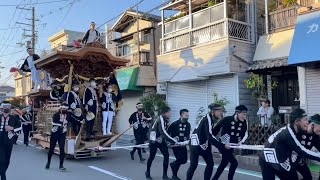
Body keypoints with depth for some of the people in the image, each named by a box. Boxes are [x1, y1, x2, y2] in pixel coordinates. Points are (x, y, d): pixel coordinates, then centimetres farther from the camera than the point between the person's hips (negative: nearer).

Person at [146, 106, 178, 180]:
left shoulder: (166, 120, -2)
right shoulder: (160, 120, -26)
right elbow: (164, 133, -33)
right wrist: (174, 141, -34)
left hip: (161, 140, 7)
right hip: (154, 141, -7)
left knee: (166, 155, -3)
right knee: (152, 156, 6)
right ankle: (148, 172, 31)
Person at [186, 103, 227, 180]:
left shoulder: (212, 119, 1)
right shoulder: (207, 120, -26)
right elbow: (210, 138, -31)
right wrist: (223, 146, -30)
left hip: (204, 144, 9)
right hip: (196, 145, -9)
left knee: (210, 164, 4)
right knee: (193, 165, -5)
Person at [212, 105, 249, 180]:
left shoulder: (244, 122, -3)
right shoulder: (227, 119, -17)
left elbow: (245, 133, 7)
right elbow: (216, 129, -7)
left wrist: (241, 141, -11)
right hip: (224, 145, -6)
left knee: (224, 163, 13)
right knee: (234, 163, -12)